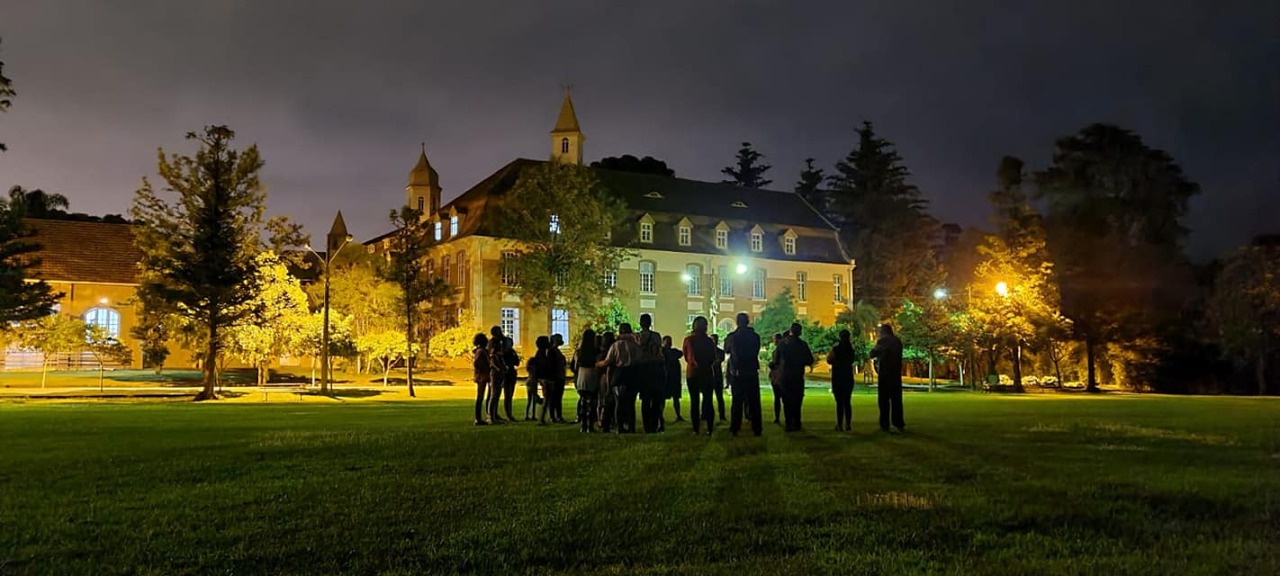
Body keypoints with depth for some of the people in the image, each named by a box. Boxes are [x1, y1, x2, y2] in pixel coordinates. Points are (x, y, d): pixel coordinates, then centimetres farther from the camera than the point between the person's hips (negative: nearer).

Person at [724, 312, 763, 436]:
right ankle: (757, 428, 4)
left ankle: (734, 428, 5)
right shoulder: (755, 336, -4)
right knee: (754, 402, 5)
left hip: (736, 374, 0)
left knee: (737, 402, 7)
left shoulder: (731, 337, -7)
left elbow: (726, 351, 8)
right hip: (752, 373, 0)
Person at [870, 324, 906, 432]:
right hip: (896, 373, 4)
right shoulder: (898, 341, 9)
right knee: (896, 399, 8)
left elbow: (872, 355, 2)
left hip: (885, 373, -4)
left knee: (884, 399, 0)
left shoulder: (882, 341, -5)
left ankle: (885, 424, -2)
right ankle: (899, 424, 5)